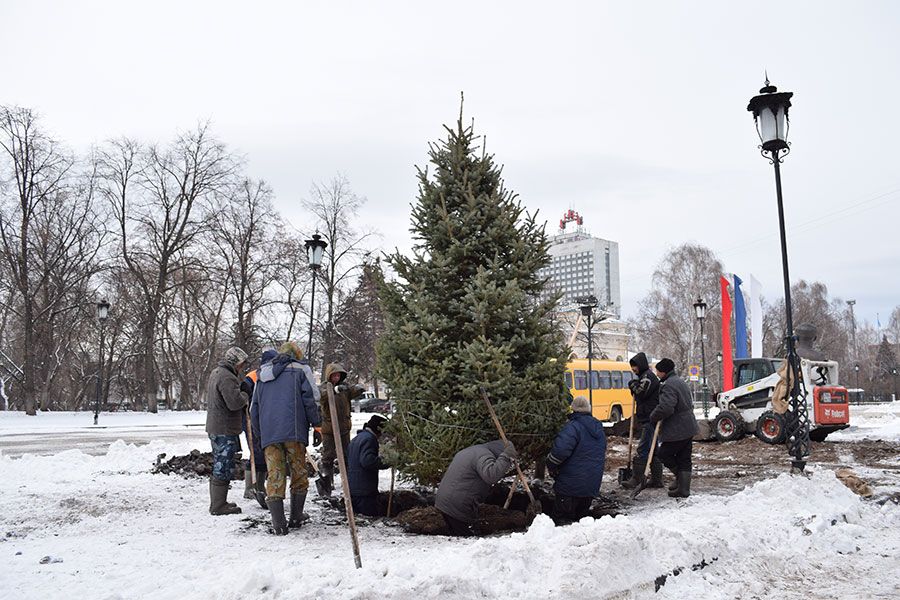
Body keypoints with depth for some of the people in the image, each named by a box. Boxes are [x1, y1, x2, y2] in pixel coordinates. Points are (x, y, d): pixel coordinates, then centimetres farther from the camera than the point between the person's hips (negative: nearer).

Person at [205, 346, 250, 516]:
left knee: (219, 466, 17)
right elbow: (235, 402, -26)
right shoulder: (226, 377, -18)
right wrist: (245, 396, -6)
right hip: (225, 430, -11)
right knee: (224, 468, -5)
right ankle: (218, 506, -1)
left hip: (215, 428, 11)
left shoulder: (215, 373, 17)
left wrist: (240, 392, 10)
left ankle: (217, 502, 26)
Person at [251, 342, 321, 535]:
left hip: (268, 434, 3)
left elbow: (254, 409, 23)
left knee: (274, 477, 2)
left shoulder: (262, 375, 21)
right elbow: (309, 401, -1)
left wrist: (259, 435, 30)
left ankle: (278, 524, -3)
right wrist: (317, 424, 8)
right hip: (294, 431, -3)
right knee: (299, 475, 10)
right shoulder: (297, 371, 6)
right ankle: (296, 518, 14)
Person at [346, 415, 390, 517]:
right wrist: (386, 462, -24)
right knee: (371, 516, -7)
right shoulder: (369, 439, -14)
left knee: (356, 515, 14)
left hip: (352, 488, 10)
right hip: (364, 490, -10)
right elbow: (367, 460, -26)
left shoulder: (356, 438, 20)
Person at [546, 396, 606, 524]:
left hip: (571, 485, -8)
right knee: (581, 515, 20)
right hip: (592, 486, 8)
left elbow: (560, 450, -29)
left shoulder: (574, 426, -17)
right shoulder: (599, 429, 12)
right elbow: (602, 456, 23)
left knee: (561, 518, 0)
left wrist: (552, 467, -13)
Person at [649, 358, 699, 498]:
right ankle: (684, 489, 16)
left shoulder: (668, 385, -19)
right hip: (688, 428, 10)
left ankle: (680, 477, 8)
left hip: (676, 431, -10)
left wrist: (653, 417, -13)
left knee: (663, 453, 4)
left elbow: (666, 407, -31)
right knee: (684, 459, 12)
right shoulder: (680, 381, 15)